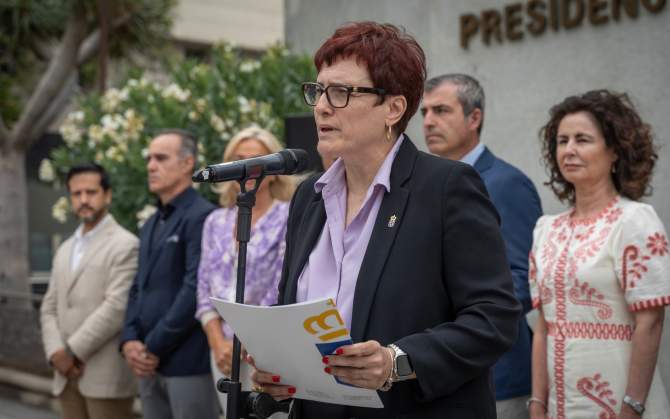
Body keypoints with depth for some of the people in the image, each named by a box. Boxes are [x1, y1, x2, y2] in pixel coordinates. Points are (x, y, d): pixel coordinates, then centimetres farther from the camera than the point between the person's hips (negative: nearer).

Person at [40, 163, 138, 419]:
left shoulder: (125, 245, -5)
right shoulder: (65, 250, 19)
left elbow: (116, 308, -15)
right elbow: (49, 308, 15)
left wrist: (72, 352, -13)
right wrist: (56, 353, -2)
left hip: (106, 375, -7)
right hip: (68, 374, 7)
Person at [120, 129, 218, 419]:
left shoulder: (202, 217, -10)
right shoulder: (150, 225, 18)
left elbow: (196, 289, -17)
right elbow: (138, 288, 17)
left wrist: (154, 347, -13)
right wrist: (130, 340, 1)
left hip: (188, 362, -8)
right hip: (149, 363, 8)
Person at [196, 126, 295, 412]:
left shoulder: (289, 218, -5)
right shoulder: (216, 222, 12)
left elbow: (281, 293, -10)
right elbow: (205, 289, 9)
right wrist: (219, 343, -4)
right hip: (224, 350, 5)